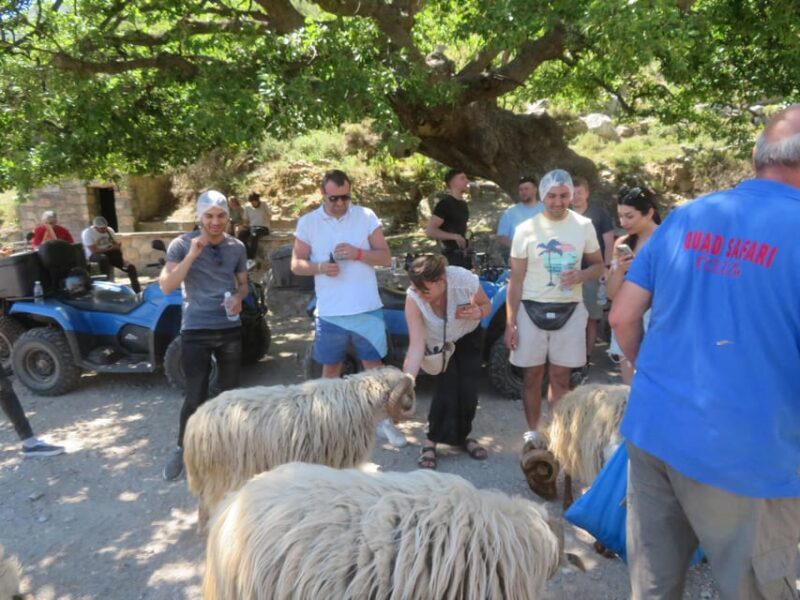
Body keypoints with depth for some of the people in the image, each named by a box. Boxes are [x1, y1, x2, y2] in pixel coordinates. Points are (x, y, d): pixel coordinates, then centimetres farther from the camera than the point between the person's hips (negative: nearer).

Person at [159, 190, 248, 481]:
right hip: (196, 331, -3)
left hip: (230, 329, 4)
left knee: (230, 392, 13)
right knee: (195, 396, -4)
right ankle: (182, 448, 20)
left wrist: (238, 298, -8)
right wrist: (192, 255, -24)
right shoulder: (181, 245, -7)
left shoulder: (237, 247, 4)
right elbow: (166, 286, -15)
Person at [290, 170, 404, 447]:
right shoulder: (307, 222, 1)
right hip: (329, 312, 1)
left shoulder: (366, 216, -1)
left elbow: (385, 257, -1)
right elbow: (296, 264, 5)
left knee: (374, 365, 5)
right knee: (331, 368, 14)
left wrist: (358, 253, -18)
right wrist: (320, 267, -15)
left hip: (367, 309, -1)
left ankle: (383, 420, 20)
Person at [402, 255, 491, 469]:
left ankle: (464, 436, 18)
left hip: (468, 337, 1)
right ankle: (431, 441, 1)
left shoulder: (465, 280, -35)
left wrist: (478, 312, -38)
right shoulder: (413, 298, -36)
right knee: (447, 388, -17)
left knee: (468, 389, -7)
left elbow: (486, 305, -14)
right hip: (437, 343, -1)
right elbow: (416, 345, -38)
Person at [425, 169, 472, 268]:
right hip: (451, 255, -9)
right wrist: (454, 236, -28)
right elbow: (429, 231, -21)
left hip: (463, 253, 9)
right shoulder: (444, 204, -14)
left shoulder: (463, 204, 15)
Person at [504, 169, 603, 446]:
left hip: (569, 311, 1)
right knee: (532, 376, 8)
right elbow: (516, 279, -1)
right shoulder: (526, 229, -4)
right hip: (532, 310, -1)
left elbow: (599, 265, 10)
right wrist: (510, 322, -5)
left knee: (560, 377, 9)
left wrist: (582, 275, -14)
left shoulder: (584, 226, 1)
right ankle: (532, 432, 24)